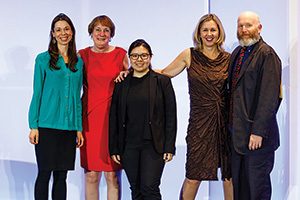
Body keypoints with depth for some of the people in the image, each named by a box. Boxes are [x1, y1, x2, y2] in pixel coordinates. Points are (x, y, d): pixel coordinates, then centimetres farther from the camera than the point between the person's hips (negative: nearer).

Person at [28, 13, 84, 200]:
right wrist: (33, 126, -6)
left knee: (61, 175, 8)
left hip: (69, 127, 3)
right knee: (44, 173, 0)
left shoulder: (78, 62, 10)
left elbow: (77, 97, 12)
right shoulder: (43, 59, 1)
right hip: (47, 126, -3)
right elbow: (37, 93, 0)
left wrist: (79, 128, 8)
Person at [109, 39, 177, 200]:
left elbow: (171, 116, -2)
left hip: (154, 144, -3)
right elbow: (114, 117, 8)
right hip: (128, 145, 3)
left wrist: (169, 147, -7)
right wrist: (114, 148, 4)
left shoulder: (162, 81, 1)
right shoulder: (121, 84, 8)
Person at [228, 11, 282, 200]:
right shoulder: (237, 53, 13)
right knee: (238, 182, 16)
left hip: (257, 134, -8)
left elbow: (269, 97, -18)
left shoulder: (267, 55, -12)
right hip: (238, 132, 8)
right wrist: (232, 124, 11)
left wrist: (258, 131, -21)